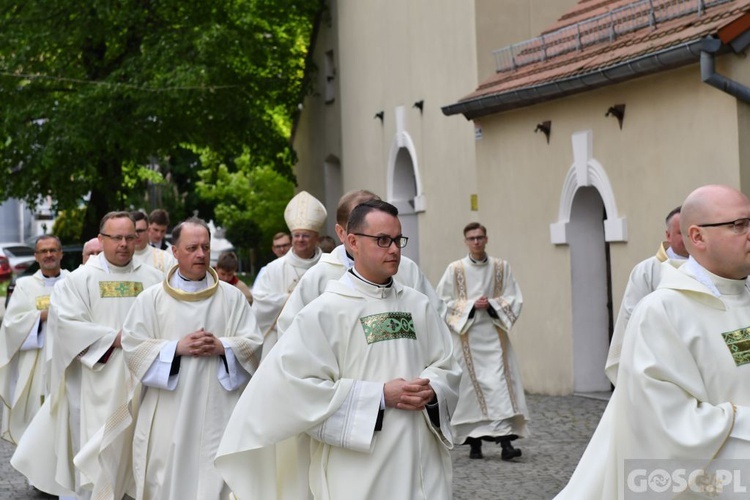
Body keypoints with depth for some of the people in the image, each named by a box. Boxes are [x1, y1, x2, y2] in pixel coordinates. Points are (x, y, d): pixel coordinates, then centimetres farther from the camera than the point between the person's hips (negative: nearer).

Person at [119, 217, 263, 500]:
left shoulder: (232, 297, 7)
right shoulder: (151, 298, 5)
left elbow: (253, 345, 4)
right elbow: (132, 347, 0)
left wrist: (222, 347, -14)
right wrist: (177, 347, -12)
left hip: (218, 413, 0)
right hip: (167, 416, 0)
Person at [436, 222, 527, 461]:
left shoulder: (502, 267, 6)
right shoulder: (454, 269, 2)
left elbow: (514, 300, 6)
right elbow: (443, 302, 0)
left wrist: (491, 304, -11)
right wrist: (471, 305, -11)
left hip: (494, 335, 1)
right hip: (467, 336, -1)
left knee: (499, 383, -10)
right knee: (471, 385, 0)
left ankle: (505, 440, -15)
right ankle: (474, 441, 10)